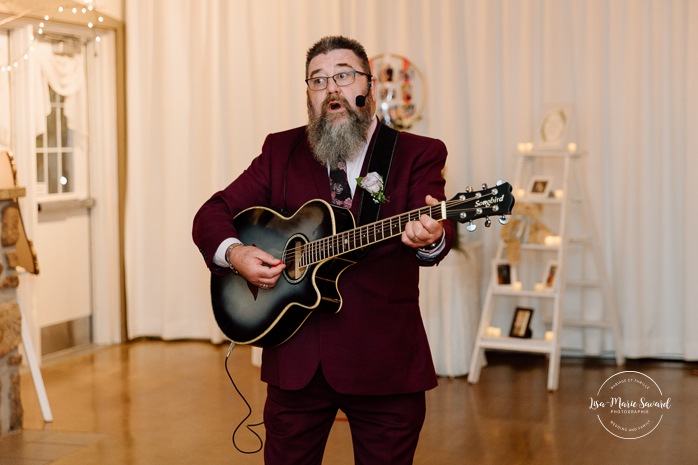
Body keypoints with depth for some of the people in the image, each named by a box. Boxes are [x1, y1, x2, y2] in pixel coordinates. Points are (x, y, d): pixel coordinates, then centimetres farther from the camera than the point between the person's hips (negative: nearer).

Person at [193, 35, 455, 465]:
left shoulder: (418, 154, 0)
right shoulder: (281, 151, 8)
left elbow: (440, 228, -17)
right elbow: (212, 213, 9)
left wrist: (430, 238, -41)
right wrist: (234, 253, -12)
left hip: (386, 364, -2)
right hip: (296, 359, 3)